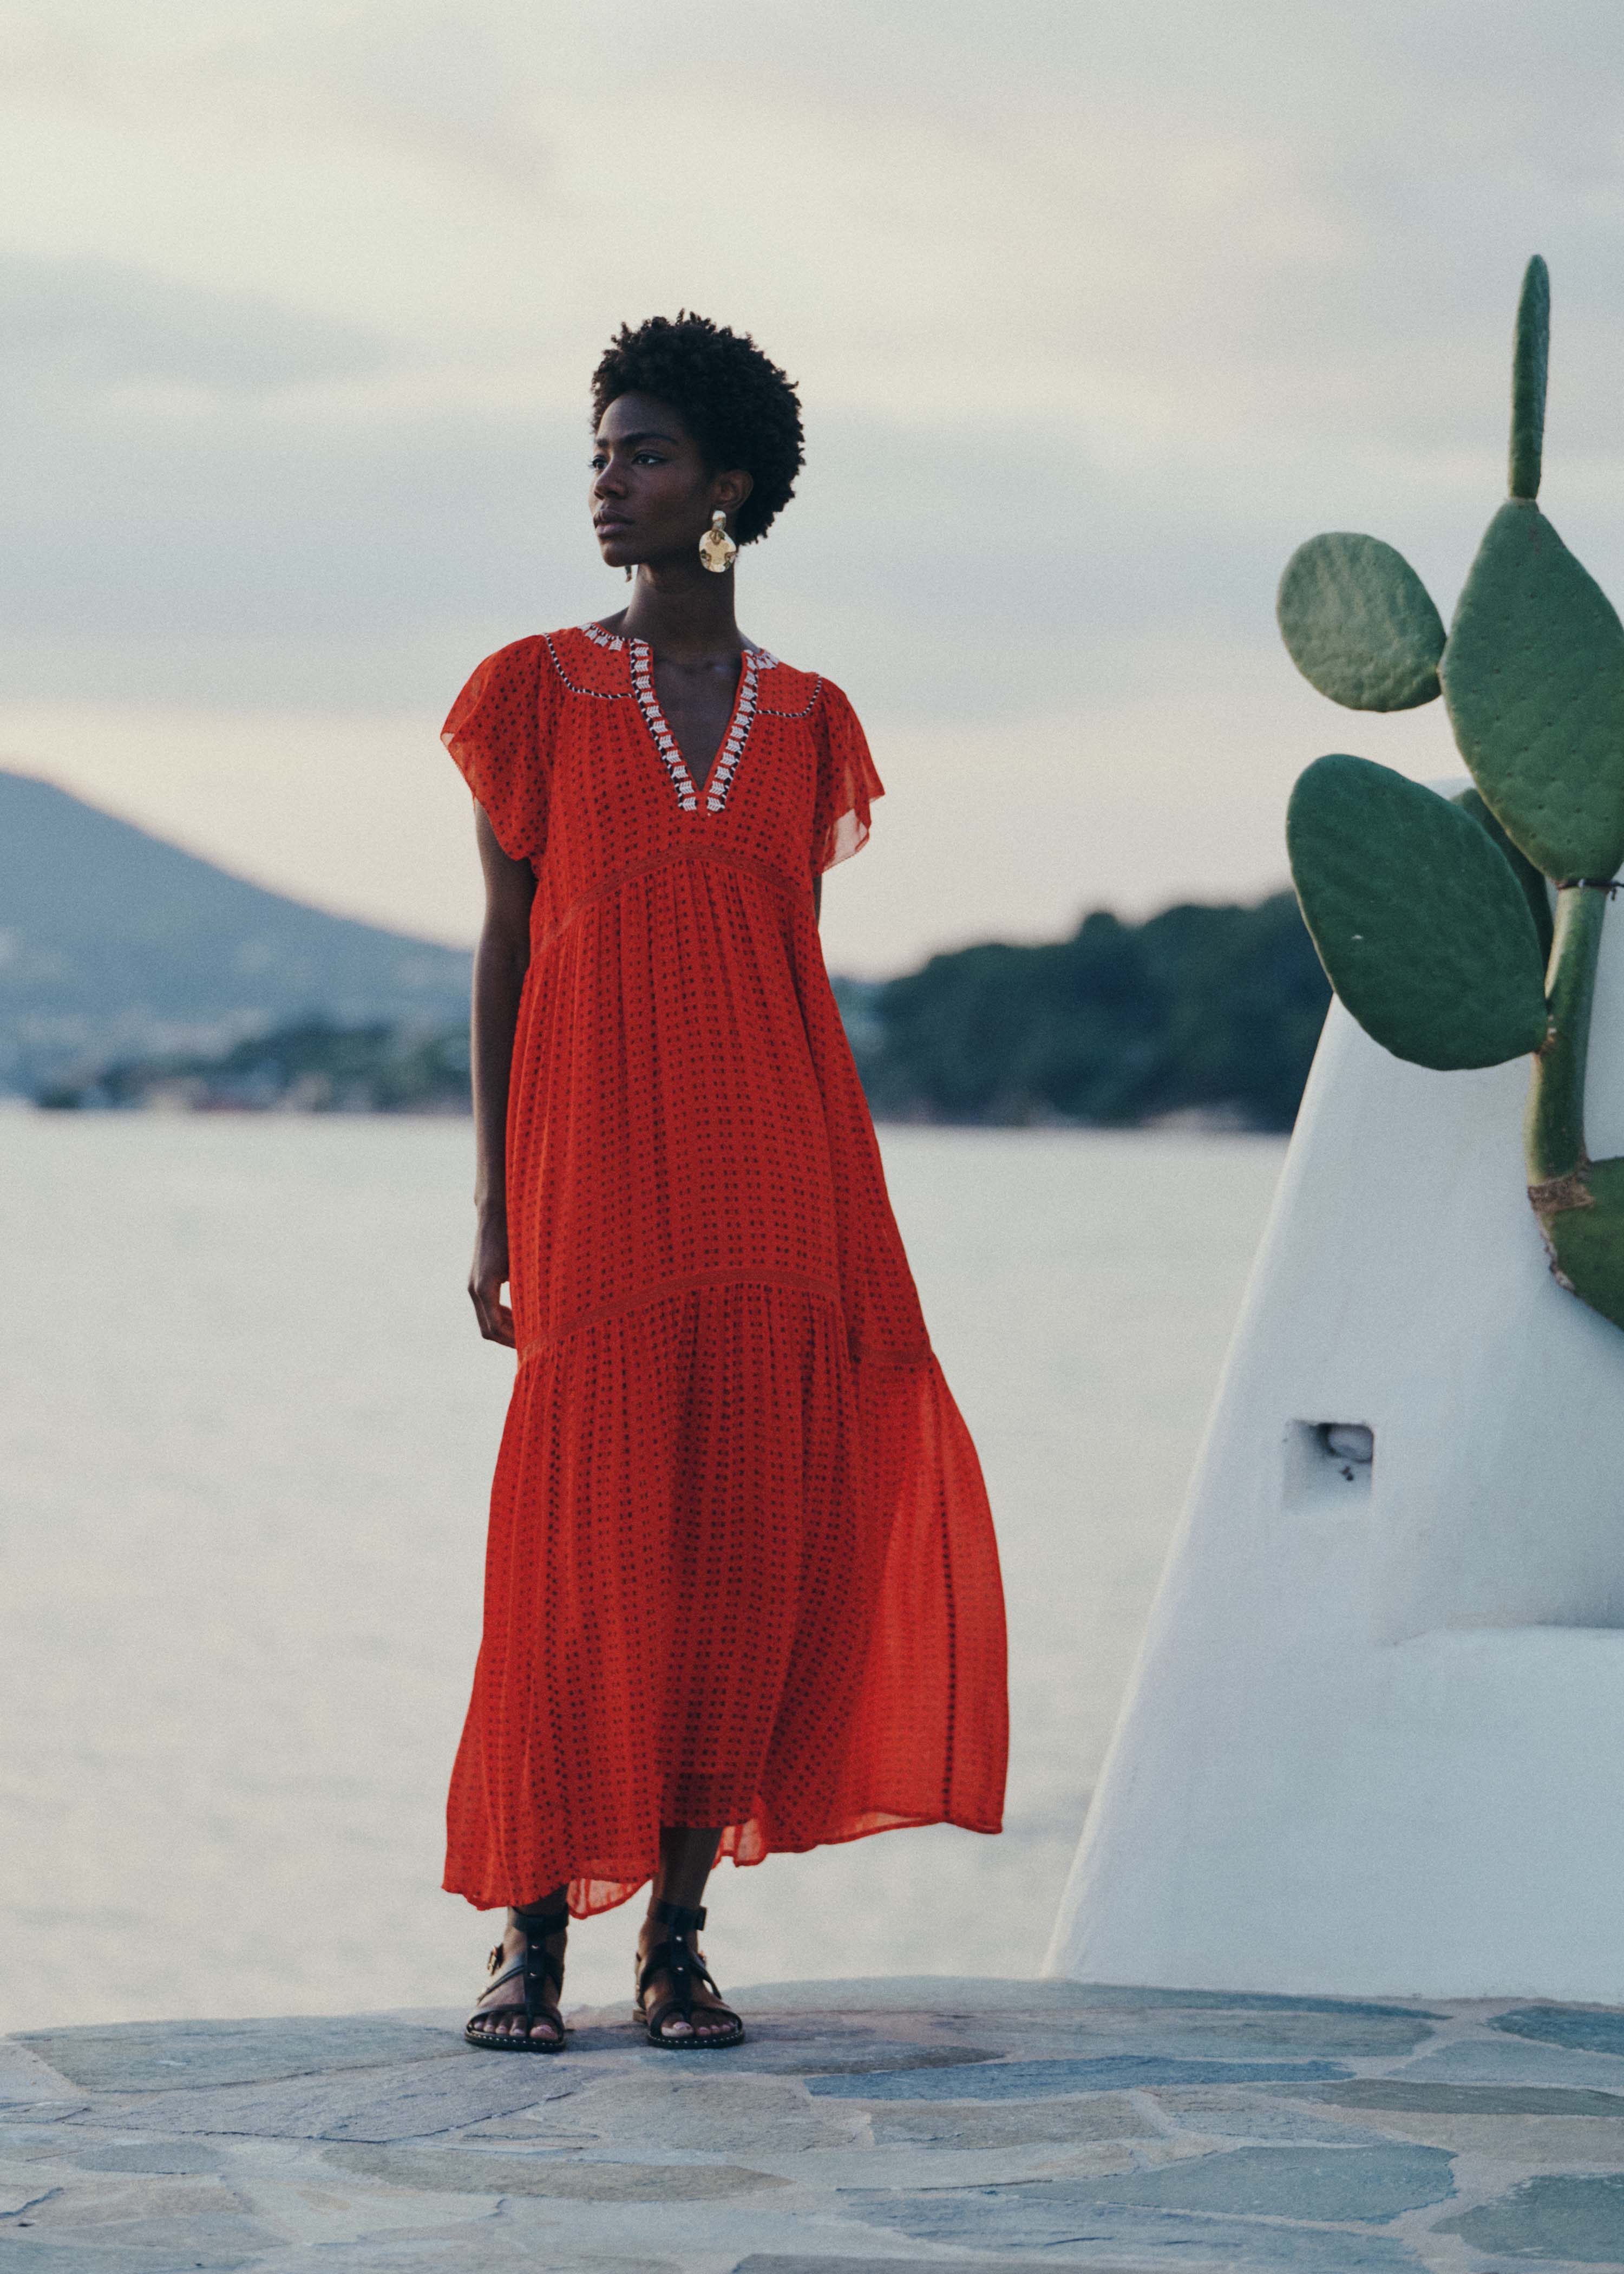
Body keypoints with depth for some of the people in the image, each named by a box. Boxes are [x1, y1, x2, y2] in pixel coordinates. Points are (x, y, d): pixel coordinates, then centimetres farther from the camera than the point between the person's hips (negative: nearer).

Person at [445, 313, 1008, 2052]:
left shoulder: (804, 721, 11)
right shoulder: (539, 691, 5)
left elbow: (801, 966, 13)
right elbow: (502, 946, 4)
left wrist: (842, 1216, 8)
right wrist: (496, 1205, -2)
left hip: (772, 1168, 3)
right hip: (598, 1168, -3)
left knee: (753, 1534, 0)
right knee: (586, 1536, -6)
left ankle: (678, 1932, 7)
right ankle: (532, 1929, 3)